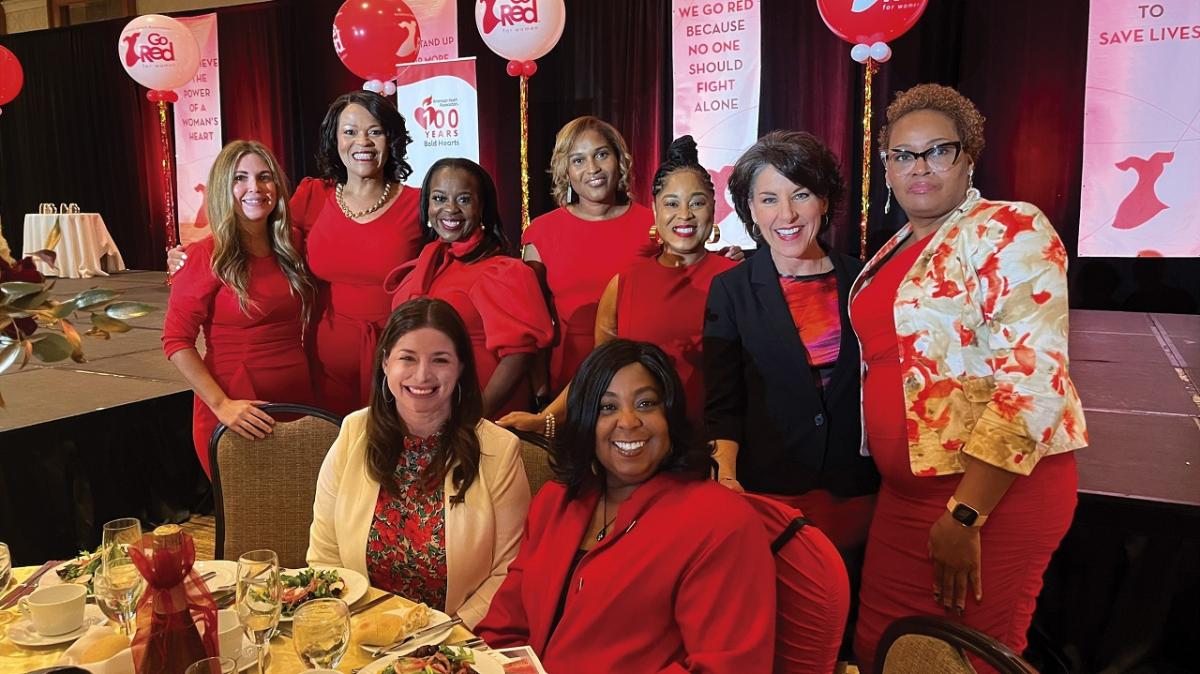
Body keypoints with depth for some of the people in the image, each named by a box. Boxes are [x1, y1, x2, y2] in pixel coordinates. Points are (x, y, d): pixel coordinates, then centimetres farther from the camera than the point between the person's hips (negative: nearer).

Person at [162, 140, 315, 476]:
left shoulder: (293, 245, 4)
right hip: (238, 415, -5)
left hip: (298, 402, 5)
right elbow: (177, 340, -11)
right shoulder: (207, 256, -11)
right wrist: (222, 405, -20)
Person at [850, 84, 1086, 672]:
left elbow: (1034, 382, -20)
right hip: (905, 490, 7)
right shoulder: (892, 254, 12)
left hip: (994, 492, -7)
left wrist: (966, 515, -21)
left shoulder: (1010, 230, -12)